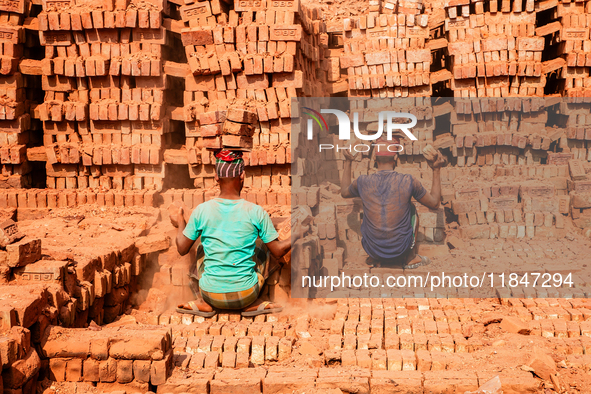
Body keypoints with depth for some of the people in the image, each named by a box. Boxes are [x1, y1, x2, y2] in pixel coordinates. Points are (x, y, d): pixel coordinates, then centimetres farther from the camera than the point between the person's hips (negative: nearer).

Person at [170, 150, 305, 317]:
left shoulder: (201, 211, -8)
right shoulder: (256, 212, -11)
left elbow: (182, 249, 4)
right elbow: (278, 252, -2)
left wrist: (180, 224, 24)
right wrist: (296, 235, 19)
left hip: (212, 294, 1)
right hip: (246, 294, -1)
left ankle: (204, 303, 17)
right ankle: (252, 304, 15)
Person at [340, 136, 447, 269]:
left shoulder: (362, 182, -8)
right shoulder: (408, 182, -13)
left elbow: (344, 192, 17)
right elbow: (434, 203, 4)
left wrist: (348, 162, 26)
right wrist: (436, 170, 9)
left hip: (372, 250, 1)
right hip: (400, 250, -1)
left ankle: (375, 259, 25)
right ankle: (411, 258, 26)